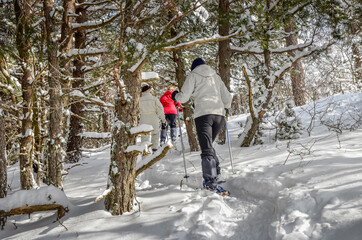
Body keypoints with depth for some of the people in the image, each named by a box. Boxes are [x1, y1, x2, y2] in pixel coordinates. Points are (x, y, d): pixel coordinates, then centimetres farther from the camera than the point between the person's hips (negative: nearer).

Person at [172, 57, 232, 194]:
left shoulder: (193, 75, 9)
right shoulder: (215, 76, 23)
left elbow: (184, 97, 0)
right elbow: (227, 98, 22)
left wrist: (175, 96, 22)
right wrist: (226, 107, 44)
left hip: (203, 114, -5)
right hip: (219, 114, 5)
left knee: (206, 149, -7)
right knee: (209, 145, 20)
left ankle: (211, 182, -14)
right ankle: (215, 173, 11)